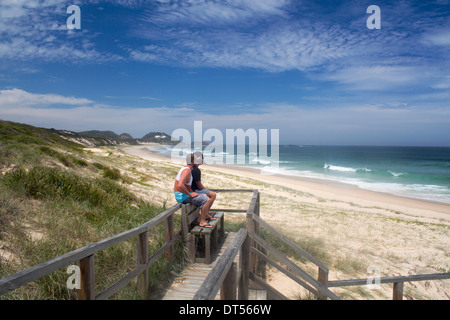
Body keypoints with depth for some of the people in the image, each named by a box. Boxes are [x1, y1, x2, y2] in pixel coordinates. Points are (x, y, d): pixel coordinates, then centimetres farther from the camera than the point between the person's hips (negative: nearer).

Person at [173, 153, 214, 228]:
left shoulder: (185, 168, 12)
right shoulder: (187, 171, -20)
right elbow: (180, 185, -34)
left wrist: (192, 192, 15)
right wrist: (190, 194, -23)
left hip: (184, 194, 11)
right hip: (182, 196, -11)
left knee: (204, 196, 21)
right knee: (207, 200, -17)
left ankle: (199, 219, 18)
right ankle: (202, 222, -8)